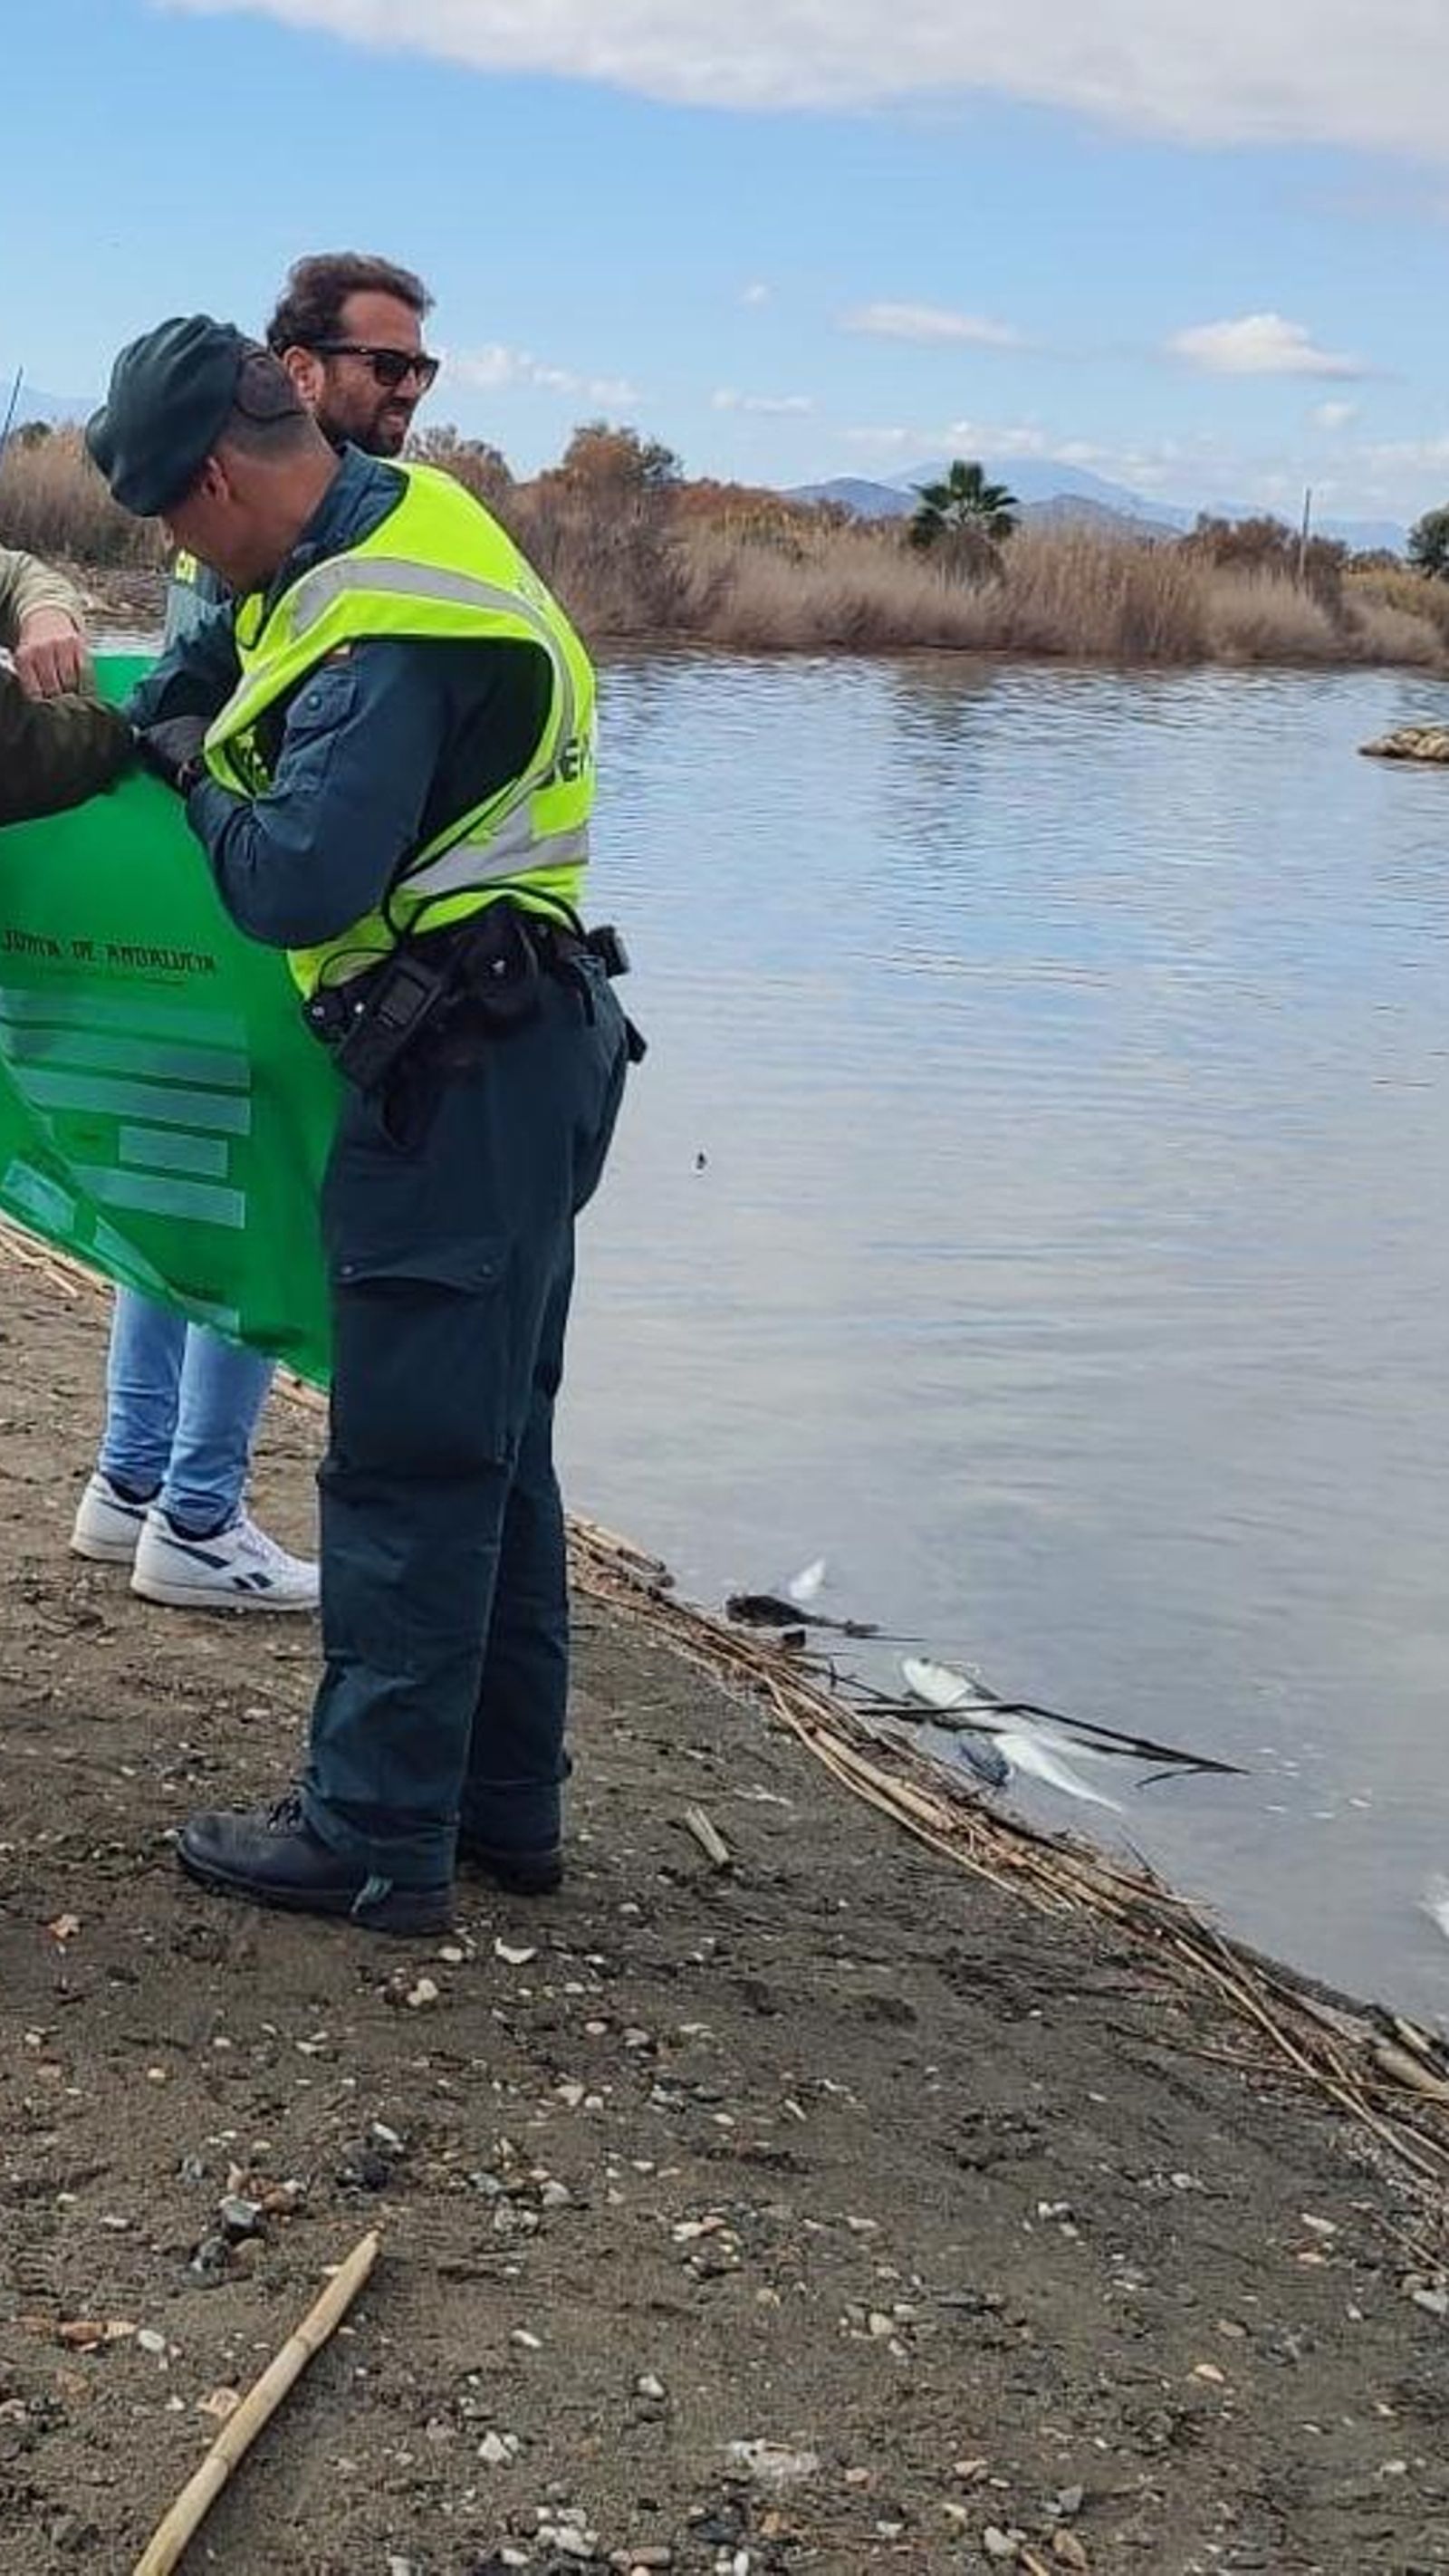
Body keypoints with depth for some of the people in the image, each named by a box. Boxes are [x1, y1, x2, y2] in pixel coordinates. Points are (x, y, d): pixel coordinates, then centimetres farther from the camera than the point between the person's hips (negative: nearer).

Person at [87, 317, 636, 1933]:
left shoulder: (388, 627, -21)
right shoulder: (394, 522, 10)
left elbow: (295, 884, -26)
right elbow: (221, 658, 29)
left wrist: (195, 774, -7)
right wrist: (148, 726, 11)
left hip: (461, 1082, -10)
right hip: (513, 1066, 10)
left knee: (410, 1464, -4)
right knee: (492, 1446, 15)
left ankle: (374, 1840, 5)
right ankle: (504, 1804, 25)